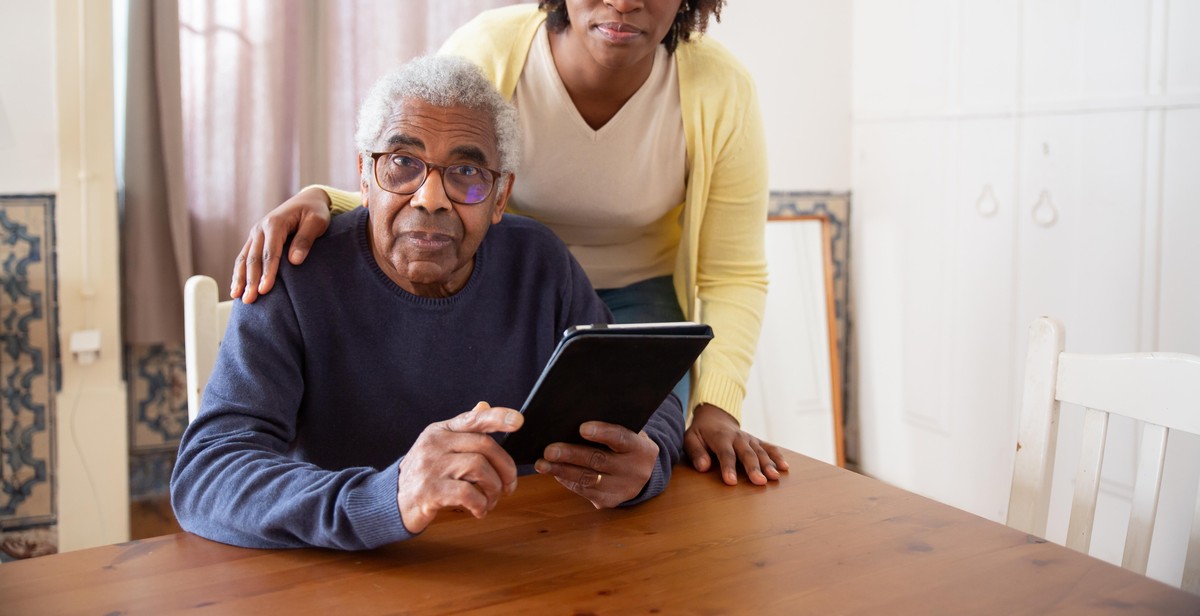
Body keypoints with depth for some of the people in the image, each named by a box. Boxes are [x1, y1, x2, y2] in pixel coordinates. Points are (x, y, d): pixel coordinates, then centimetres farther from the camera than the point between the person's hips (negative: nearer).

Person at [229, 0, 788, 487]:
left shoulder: (720, 90, -20)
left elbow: (734, 274, -13)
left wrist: (716, 408, -25)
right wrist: (322, 200, -36)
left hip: (637, 299, 1)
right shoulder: (486, 51, -22)